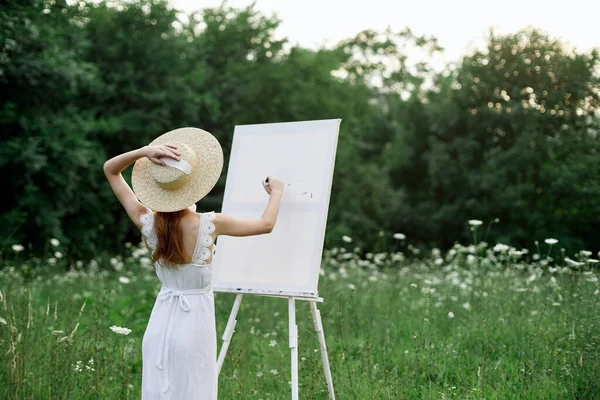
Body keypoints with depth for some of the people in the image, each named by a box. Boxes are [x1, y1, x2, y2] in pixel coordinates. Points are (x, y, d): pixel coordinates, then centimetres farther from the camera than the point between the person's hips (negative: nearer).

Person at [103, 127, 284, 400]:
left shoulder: (147, 223, -8)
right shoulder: (209, 224, -16)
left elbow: (110, 170, 2)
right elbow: (266, 224, -1)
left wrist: (143, 152, -13)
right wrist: (276, 192, 17)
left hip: (160, 324, 3)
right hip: (194, 325, -3)